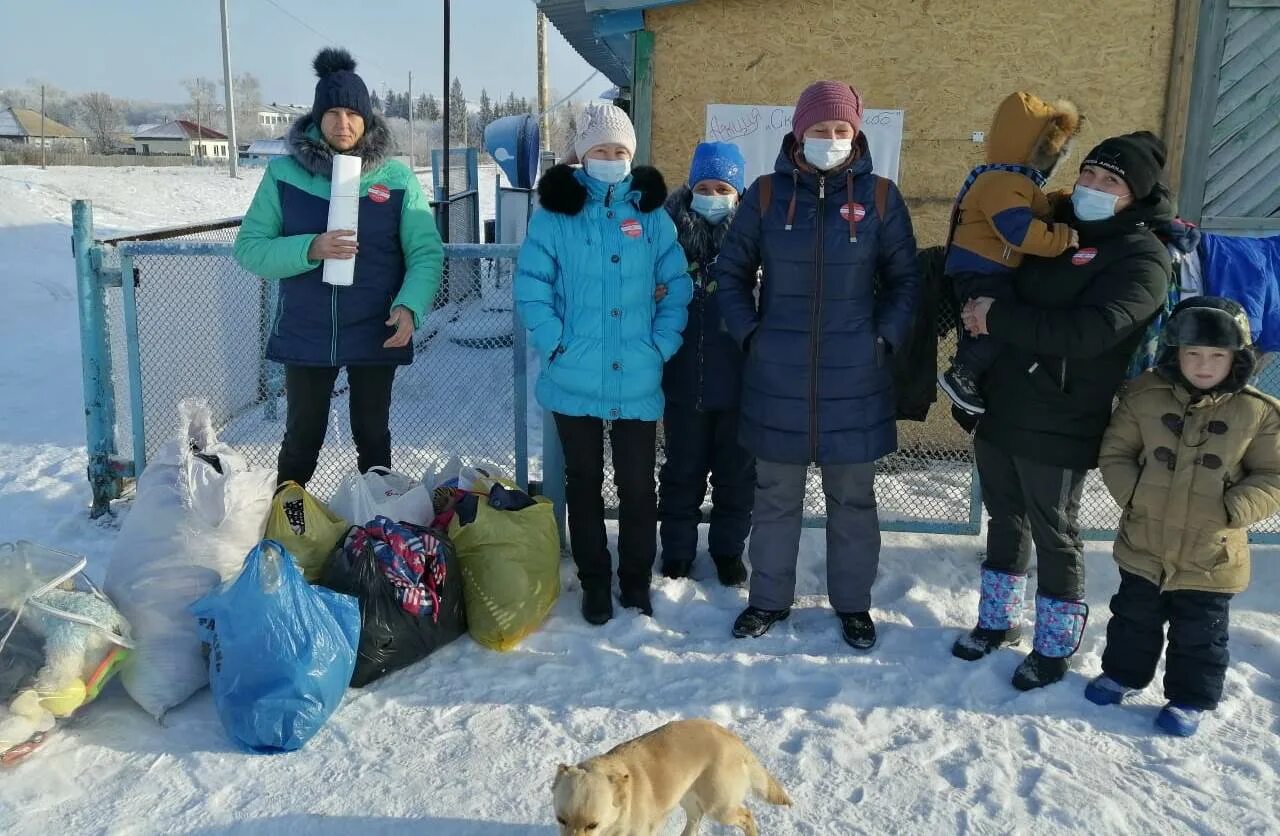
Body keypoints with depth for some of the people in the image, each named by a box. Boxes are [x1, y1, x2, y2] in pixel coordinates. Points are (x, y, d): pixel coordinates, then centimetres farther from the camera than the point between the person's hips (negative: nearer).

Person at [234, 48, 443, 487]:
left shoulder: (396, 177, -3)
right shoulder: (284, 173, -2)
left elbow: (426, 251, -5)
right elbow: (249, 247, -4)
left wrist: (409, 306, -22)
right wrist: (310, 249, -21)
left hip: (376, 334, 0)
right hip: (305, 334, 0)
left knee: (372, 435, 14)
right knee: (302, 438, 12)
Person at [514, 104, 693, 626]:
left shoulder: (651, 213, 4)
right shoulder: (555, 212, -2)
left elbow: (678, 285, 5)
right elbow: (530, 286, -4)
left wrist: (662, 346, -4)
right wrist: (555, 344, -12)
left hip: (638, 380, 1)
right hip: (575, 380, -1)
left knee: (638, 486, 8)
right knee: (584, 484, 12)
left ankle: (636, 581, 25)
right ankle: (594, 583, 26)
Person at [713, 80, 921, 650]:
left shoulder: (880, 197, 0)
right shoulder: (766, 194, 0)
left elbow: (905, 279, 8)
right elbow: (729, 272, 8)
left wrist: (885, 338, -3)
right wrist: (750, 334, -1)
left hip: (854, 378, 0)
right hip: (778, 377, 0)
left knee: (852, 497, 11)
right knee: (775, 495, 11)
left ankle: (853, 603, 27)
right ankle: (769, 598, 27)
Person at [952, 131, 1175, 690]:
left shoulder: (1142, 259, -10)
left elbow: (1087, 331, -25)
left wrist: (999, 318, -21)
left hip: (1060, 428, -7)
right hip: (1000, 409, 7)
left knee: (1054, 534, 6)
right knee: (1004, 520, 18)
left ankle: (1056, 644, 24)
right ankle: (999, 619, 35)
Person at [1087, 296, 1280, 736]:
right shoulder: (1146, 395, -6)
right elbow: (1115, 452, 2)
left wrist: (1233, 510, -19)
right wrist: (1132, 493, -11)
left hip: (1211, 557, -2)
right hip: (1144, 543, 2)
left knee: (1199, 633, 14)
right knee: (1134, 617, 21)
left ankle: (1191, 697, 33)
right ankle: (1123, 672, 41)